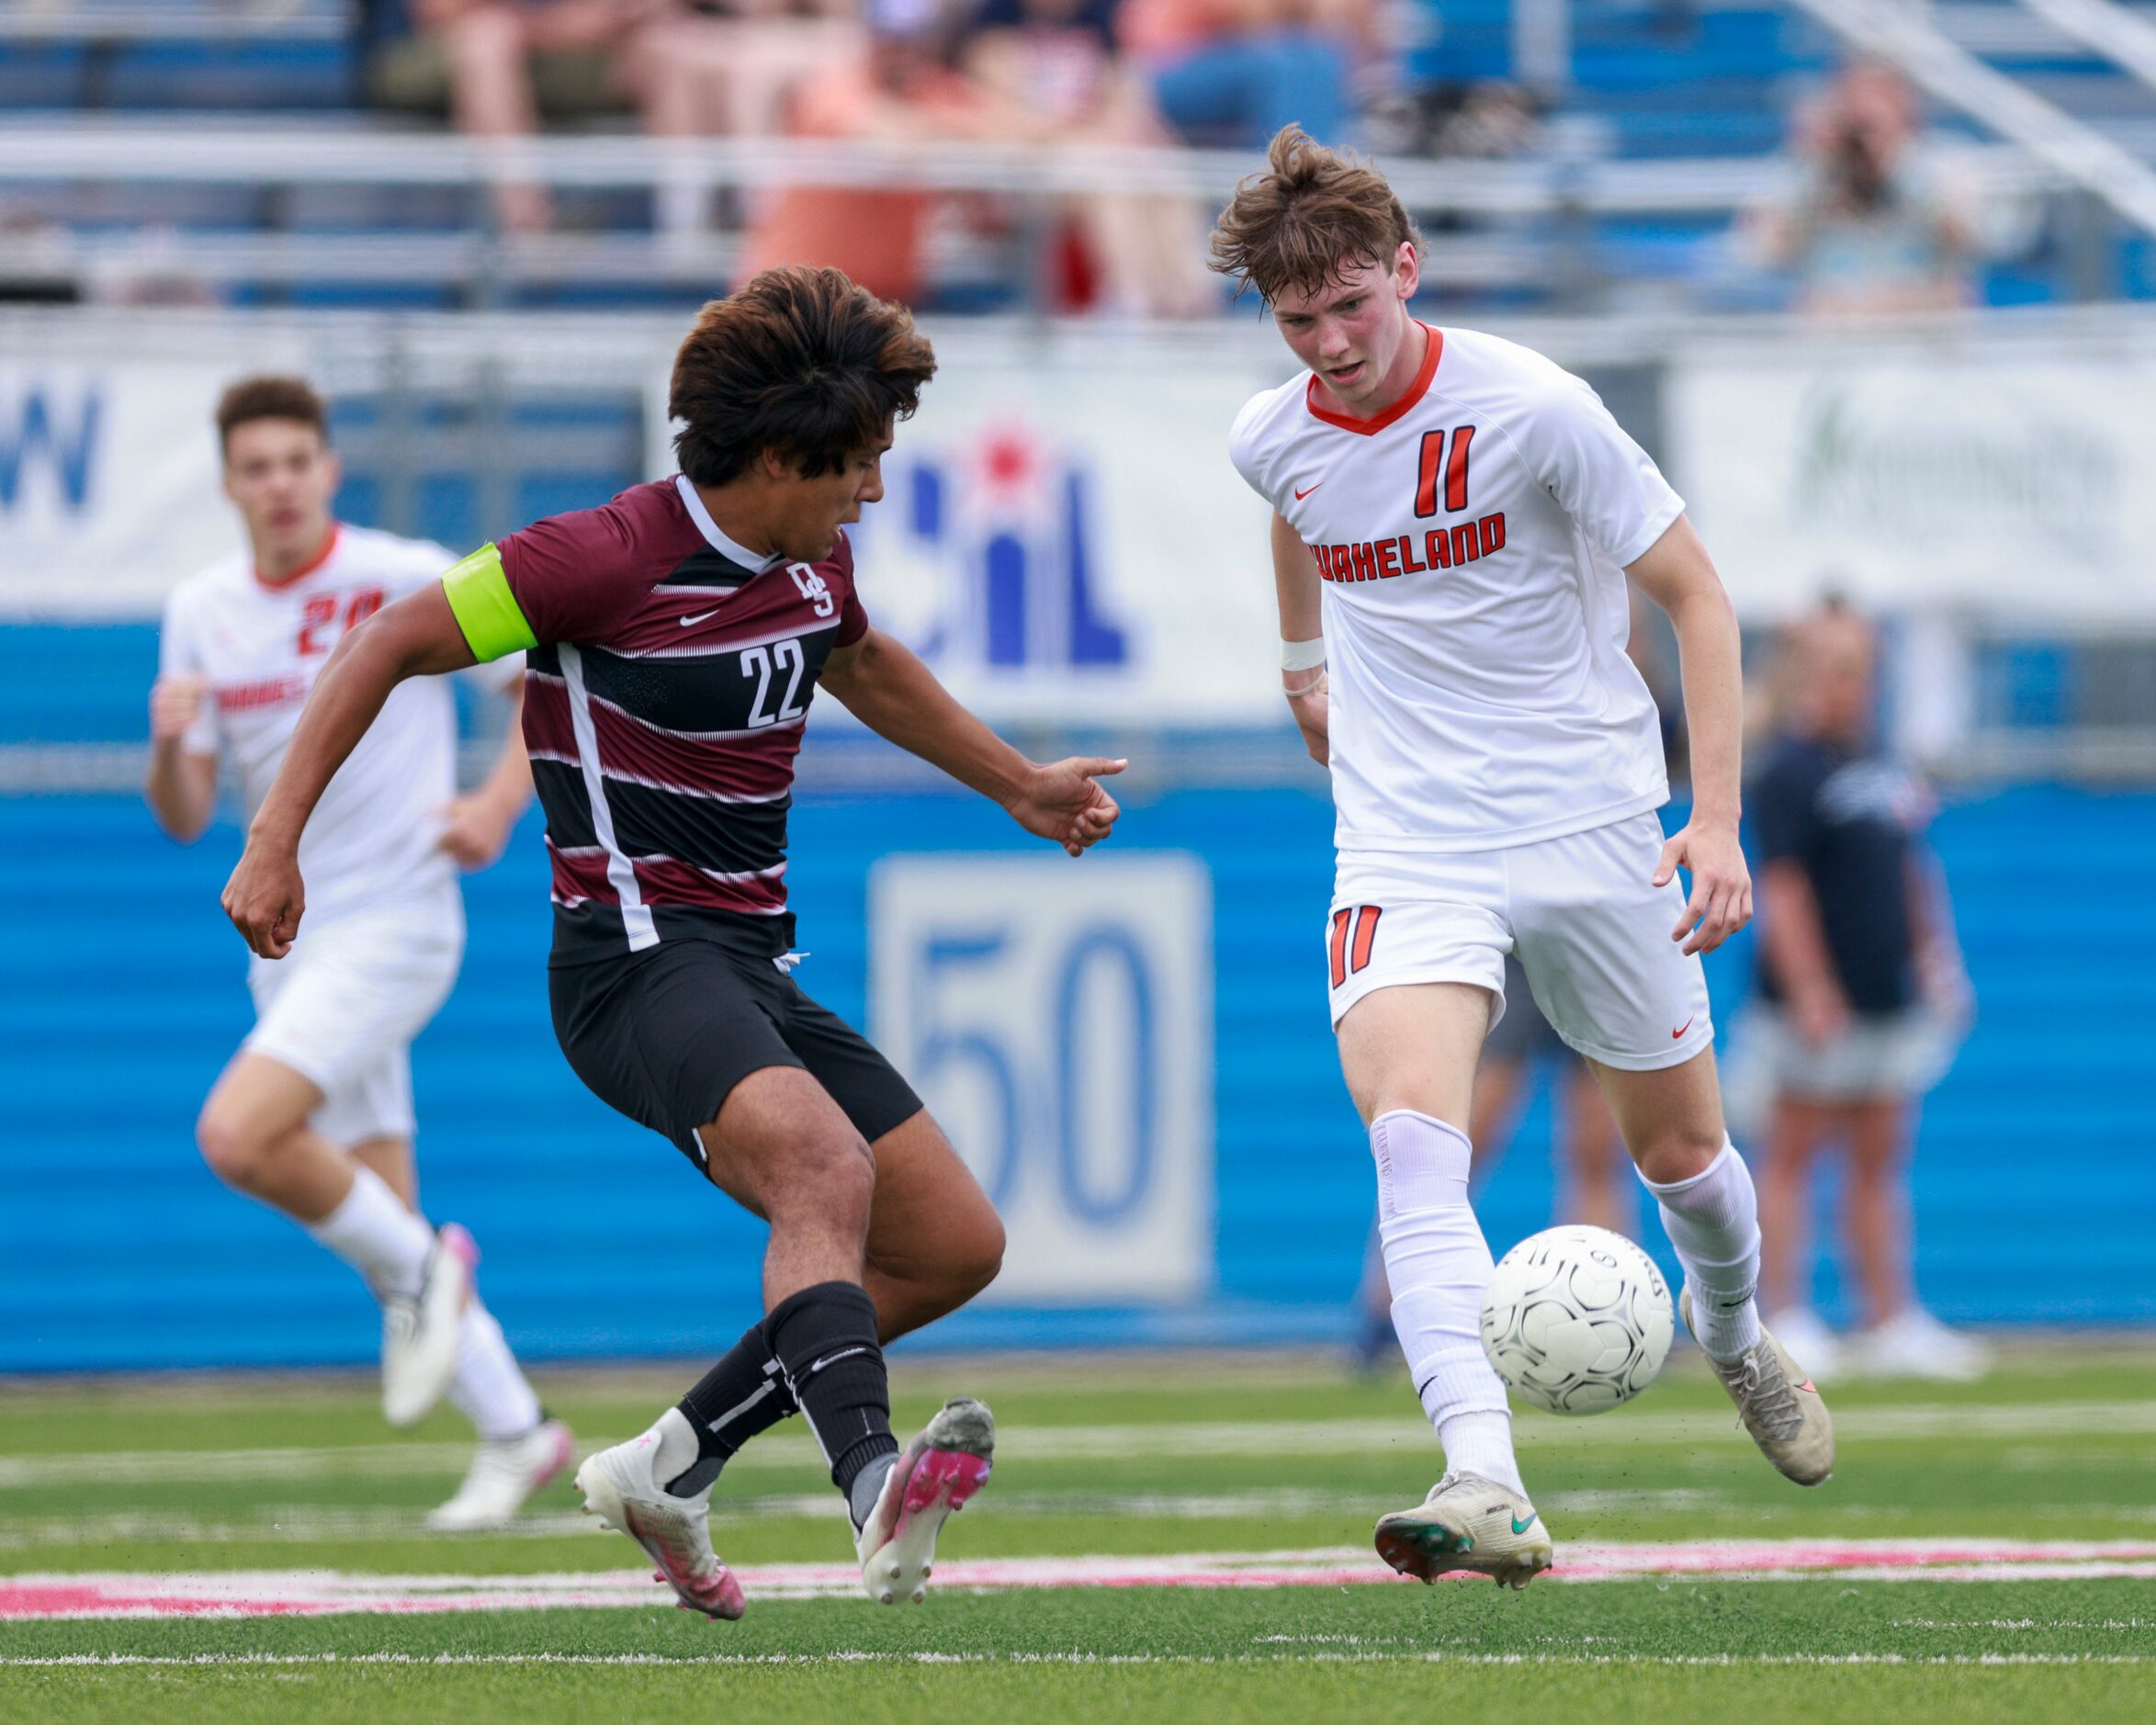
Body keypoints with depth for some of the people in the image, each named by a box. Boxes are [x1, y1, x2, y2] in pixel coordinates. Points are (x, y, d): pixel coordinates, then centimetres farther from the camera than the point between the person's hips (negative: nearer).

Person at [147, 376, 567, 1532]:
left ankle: (417, 1271, -3)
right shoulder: (200, 612, 5)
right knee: (379, 1212, 8)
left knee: (236, 1136, -24)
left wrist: (500, 804, -14)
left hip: (395, 923, -6)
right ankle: (514, 1431, 22)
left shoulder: (407, 581, -9)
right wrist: (169, 743, -17)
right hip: (290, 942, 6)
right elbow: (185, 819, 4)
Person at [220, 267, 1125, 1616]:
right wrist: (276, 840, -12)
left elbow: (862, 665, 34)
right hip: (638, 959, -9)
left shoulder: (814, 564, 10)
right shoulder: (611, 560, -14)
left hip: (758, 972, 9)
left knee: (956, 1246, 6)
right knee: (823, 1164, -35)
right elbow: (394, 646, -7)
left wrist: (1020, 785, 41)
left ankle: (671, 1468, 13)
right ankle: (874, 1486, -53)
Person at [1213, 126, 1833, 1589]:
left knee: (1681, 1150, 12)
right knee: (1410, 1137, -24)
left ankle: (1738, 1341, 48)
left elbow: (1695, 593, -8)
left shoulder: (1531, 411, -15)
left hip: (1591, 828, -1)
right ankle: (1487, 1488, -36)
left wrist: (1718, 818, -15)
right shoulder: (1272, 442, -2)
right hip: (1407, 849, 1)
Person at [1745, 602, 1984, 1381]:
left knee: (1879, 1162, 9)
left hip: (1888, 998, 8)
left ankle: (1892, 1323, 10)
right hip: (1820, 1009, -8)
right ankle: (1786, 1318, 1)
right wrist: (1810, 992, -21)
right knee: (1795, 1155, -1)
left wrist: (1934, 962, 20)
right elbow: (1782, 888, -16)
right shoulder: (1789, 774, -10)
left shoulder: (1879, 767, 14)